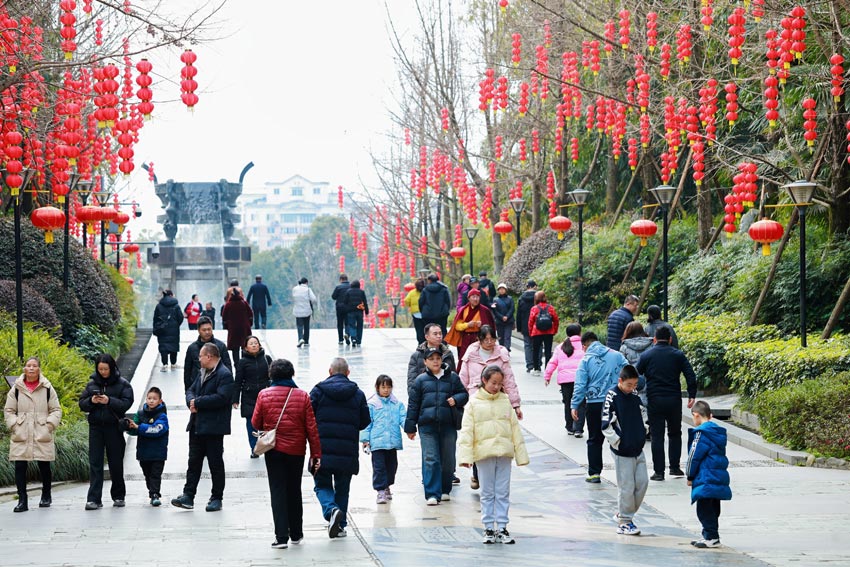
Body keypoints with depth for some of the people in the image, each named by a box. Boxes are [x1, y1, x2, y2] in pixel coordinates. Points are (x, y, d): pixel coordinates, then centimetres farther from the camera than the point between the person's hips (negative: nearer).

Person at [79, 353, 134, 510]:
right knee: (95, 463, -3)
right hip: (96, 428, 2)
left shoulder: (122, 384, 0)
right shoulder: (92, 383, 8)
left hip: (114, 427, -2)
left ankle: (118, 496, 21)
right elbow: (82, 403, 9)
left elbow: (126, 403, -9)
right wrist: (91, 401, -12)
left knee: (116, 463, 7)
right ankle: (94, 499, -6)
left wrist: (109, 401, -21)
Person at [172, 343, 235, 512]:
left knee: (215, 463, 2)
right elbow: (191, 390, 18)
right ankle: (188, 496, 8)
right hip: (197, 426, 8)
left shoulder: (224, 375, -13)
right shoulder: (202, 373, 17)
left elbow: (221, 397, -23)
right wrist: (191, 401, -6)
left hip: (214, 427, -8)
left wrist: (198, 402, -17)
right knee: (194, 461, 7)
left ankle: (216, 498, 9)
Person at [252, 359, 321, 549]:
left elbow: (256, 423, 0)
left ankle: (281, 537, -6)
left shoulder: (264, 395, -7)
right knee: (294, 491, 15)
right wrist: (316, 453, 2)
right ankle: (296, 534, 23)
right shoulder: (302, 396, -5)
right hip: (297, 451, 1)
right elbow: (311, 427, -4)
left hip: (273, 450, -1)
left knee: (278, 492, 1)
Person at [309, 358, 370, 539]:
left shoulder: (318, 391, -3)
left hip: (322, 449, -2)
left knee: (322, 485, 8)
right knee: (342, 488, 14)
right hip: (347, 452, 2)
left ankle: (331, 510, -19)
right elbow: (365, 422, 6)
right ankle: (340, 525, 14)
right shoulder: (358, 394, 3)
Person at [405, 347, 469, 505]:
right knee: (430, 460, -8)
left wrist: (456, 399, -6)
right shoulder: (420, 380, 8)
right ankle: (432, 494, -7)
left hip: (448, 425, 1)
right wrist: (410, 427, 6)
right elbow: (413, 404, 9)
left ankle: (445, 490, 24)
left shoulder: (452, 377, 10)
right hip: (427, 425, -1)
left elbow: (464, 394, 17)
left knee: (448, 460, 7)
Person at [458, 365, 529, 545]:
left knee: (503, 492, 5)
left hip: (504, 453, 2)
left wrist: (521, 454, 9)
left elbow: (515, 427, 11)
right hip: (484, 453, -2)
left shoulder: (505, 401, 9)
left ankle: (502, 527, 10)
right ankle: (489, 528, 12)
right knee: (487, 493, 5)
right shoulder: (474, 403, 1)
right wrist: (465, 455, -13)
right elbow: (466, 430, -3)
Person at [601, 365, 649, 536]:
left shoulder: (634, 394, 6)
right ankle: (624, 522, 8)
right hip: (622, 451, -7)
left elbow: (643, 413, 23)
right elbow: (606, 425, -17)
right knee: (627, 487, -3)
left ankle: (623, 514, 23)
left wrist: (642, 434, 15)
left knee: (642, 482, 7)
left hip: (638, 449, 7)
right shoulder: (612, 396, -14)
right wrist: (618, 443, -13)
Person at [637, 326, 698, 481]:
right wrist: (691, 395, 4)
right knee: (675, 433, 16)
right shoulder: (678, 355, 4)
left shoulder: (646, 355, 3)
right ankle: (674, 467, 15)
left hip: (654, 400, -1)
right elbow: (690, 376, -2)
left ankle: (659, 471, 0)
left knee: (657, 436, 2)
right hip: (674, 400, 1)